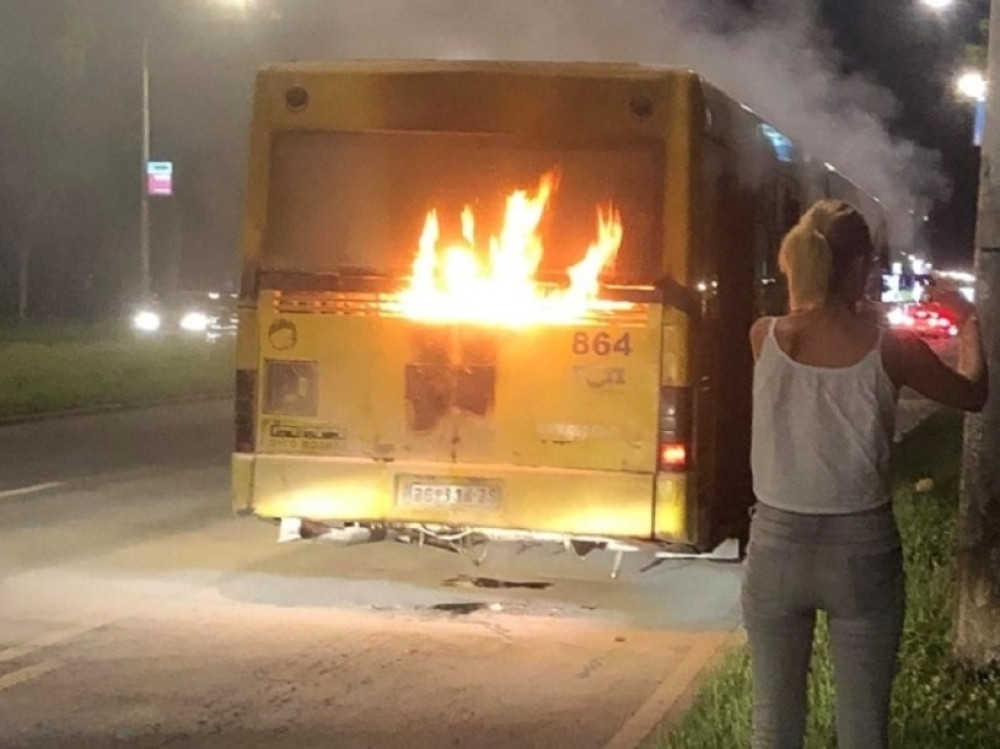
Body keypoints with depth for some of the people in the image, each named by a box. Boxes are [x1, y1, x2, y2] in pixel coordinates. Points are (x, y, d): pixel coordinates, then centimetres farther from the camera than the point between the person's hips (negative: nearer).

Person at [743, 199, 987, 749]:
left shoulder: (763, 337, -6)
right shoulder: (889, 349, -10)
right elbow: (971, 395, 9)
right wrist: (967, 322, 23)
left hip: (777, 543, 2)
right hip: (861, 548, -1)